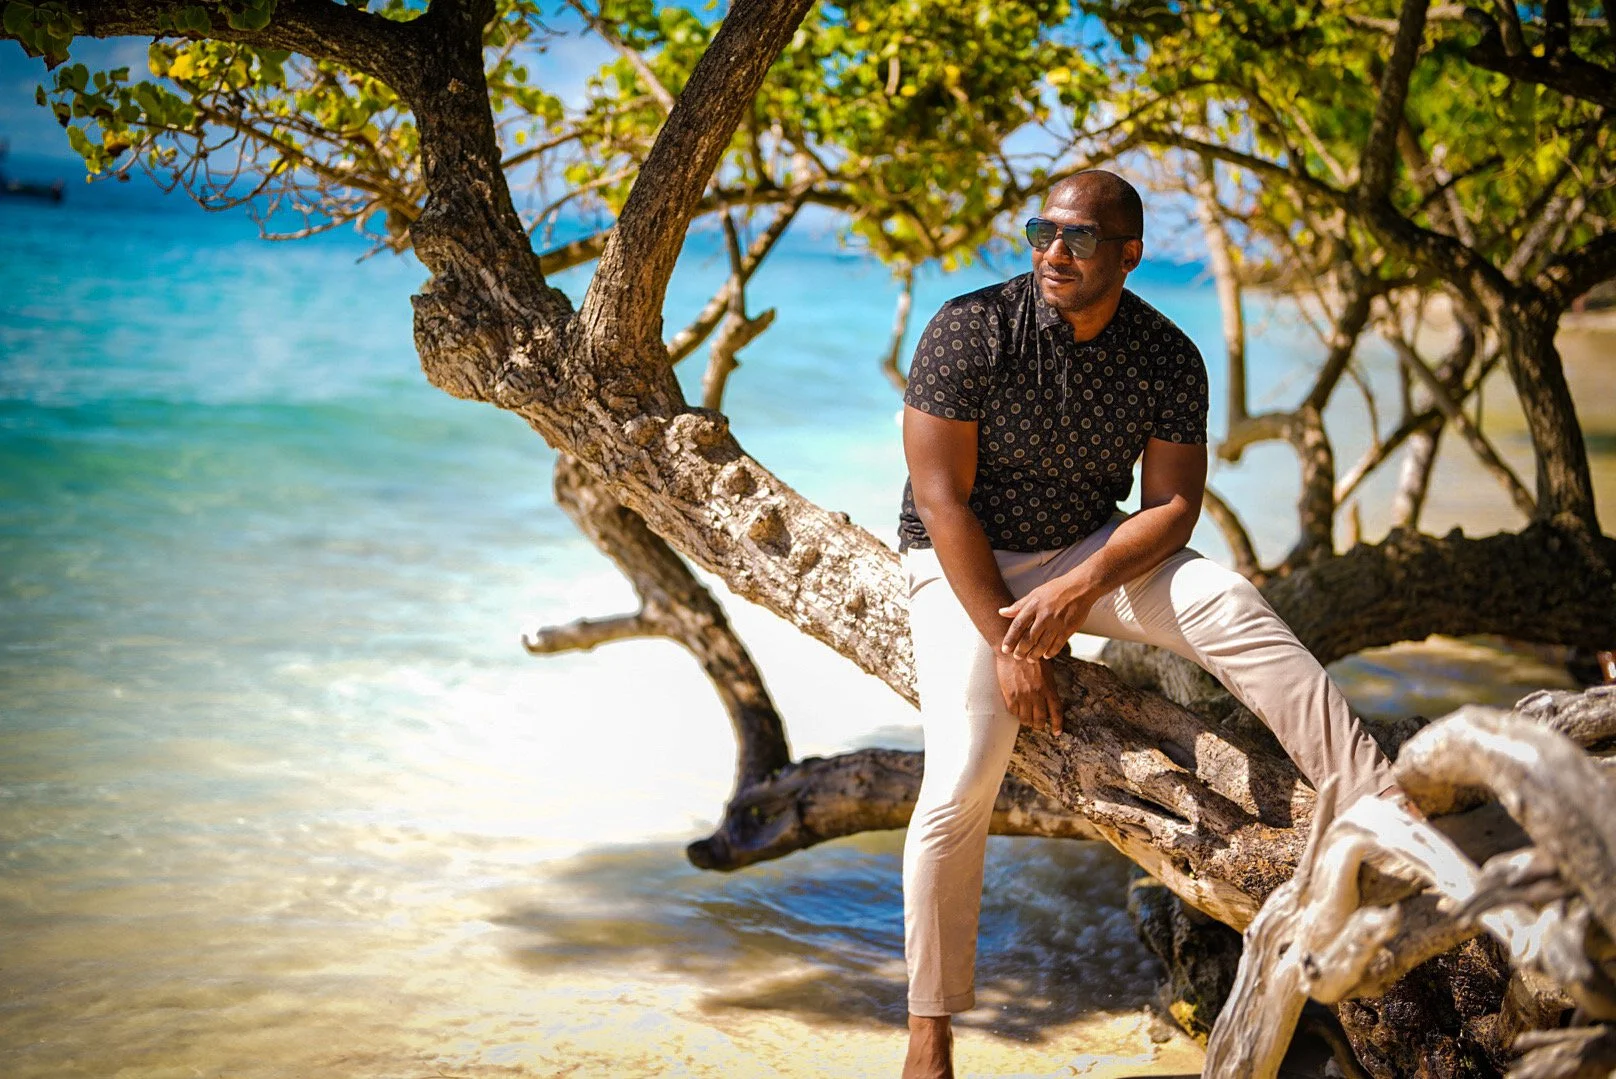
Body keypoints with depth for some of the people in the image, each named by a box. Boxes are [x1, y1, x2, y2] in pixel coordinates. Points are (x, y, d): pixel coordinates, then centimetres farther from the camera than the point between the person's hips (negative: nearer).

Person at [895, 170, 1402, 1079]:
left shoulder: (1168, 358, -8)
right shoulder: (971, 332, -18)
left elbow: (1174, 505, -7)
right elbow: (943, 500, -17)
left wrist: (1078, 591, -24)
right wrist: (1008, 645, -20)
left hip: (1092, 554, 3)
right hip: (965, 565, -2)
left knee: (1228, 605, -26)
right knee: (963, 781, -18)